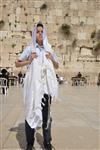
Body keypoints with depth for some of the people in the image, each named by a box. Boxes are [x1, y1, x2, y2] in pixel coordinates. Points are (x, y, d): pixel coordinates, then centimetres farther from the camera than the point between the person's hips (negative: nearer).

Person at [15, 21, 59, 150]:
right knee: (30, 113, 1)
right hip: (32, 85, -2)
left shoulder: (49, 49, 10)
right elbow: (17, 64, 7)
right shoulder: (29, 49, 3)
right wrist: (29, 61, -9)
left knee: (46, 114, 5)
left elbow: (57, 66, 18)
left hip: (46, 86, 2)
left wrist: (52, 60, -2)